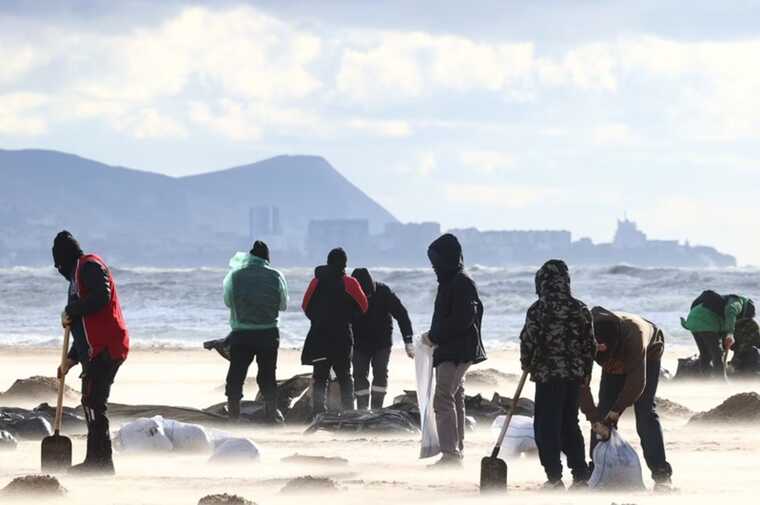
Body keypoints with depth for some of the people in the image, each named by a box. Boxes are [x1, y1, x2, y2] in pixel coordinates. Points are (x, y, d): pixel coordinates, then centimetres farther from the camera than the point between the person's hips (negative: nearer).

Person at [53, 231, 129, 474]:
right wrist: (71, 360, 28)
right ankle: (97, 461, 15)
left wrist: (71, 312, -10)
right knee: (92, 403, 12)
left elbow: (101, 297, -22)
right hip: (97, 351, 10)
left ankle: (99, 460, -13)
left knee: (93, 402, -12)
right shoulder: (78, 274, 28)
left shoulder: (89, 266, -3)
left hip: (104, 350, -10)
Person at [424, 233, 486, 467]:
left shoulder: (462, 283, -15)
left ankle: (450, 454, -17)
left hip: (456, 352, -11)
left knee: (443, 399, -14)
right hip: (450, 351, 11)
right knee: (455, 399, 15)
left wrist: (434, 337, -16)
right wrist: (434, 337, 7)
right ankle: (456, 452, 22)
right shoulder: (450, 282, 16)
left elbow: (462, 320, -22)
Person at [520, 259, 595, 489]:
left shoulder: (538, 310, -11)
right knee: (570, 423, 15)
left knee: (546, 426, 2)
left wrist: (527, 364, 9)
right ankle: (580, 475, 14)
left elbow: (528, 341, -11)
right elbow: (590, 344, 8)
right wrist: (585, 372, 18)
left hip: (548, 375, -5)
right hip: (575, 375, 5)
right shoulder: (580, 309, 3)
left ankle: (554, 477, -3)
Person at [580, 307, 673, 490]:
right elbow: (582, 384, -29)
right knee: (604, 412, -7)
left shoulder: (633, 335, -44)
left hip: (647, 357, -4)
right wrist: (595, 419, -35)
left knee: (645, 411, -17)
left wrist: (615, 412, -31)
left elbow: (636, 383, -37)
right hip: (615, 364, 4)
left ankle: (661, 474, -19)